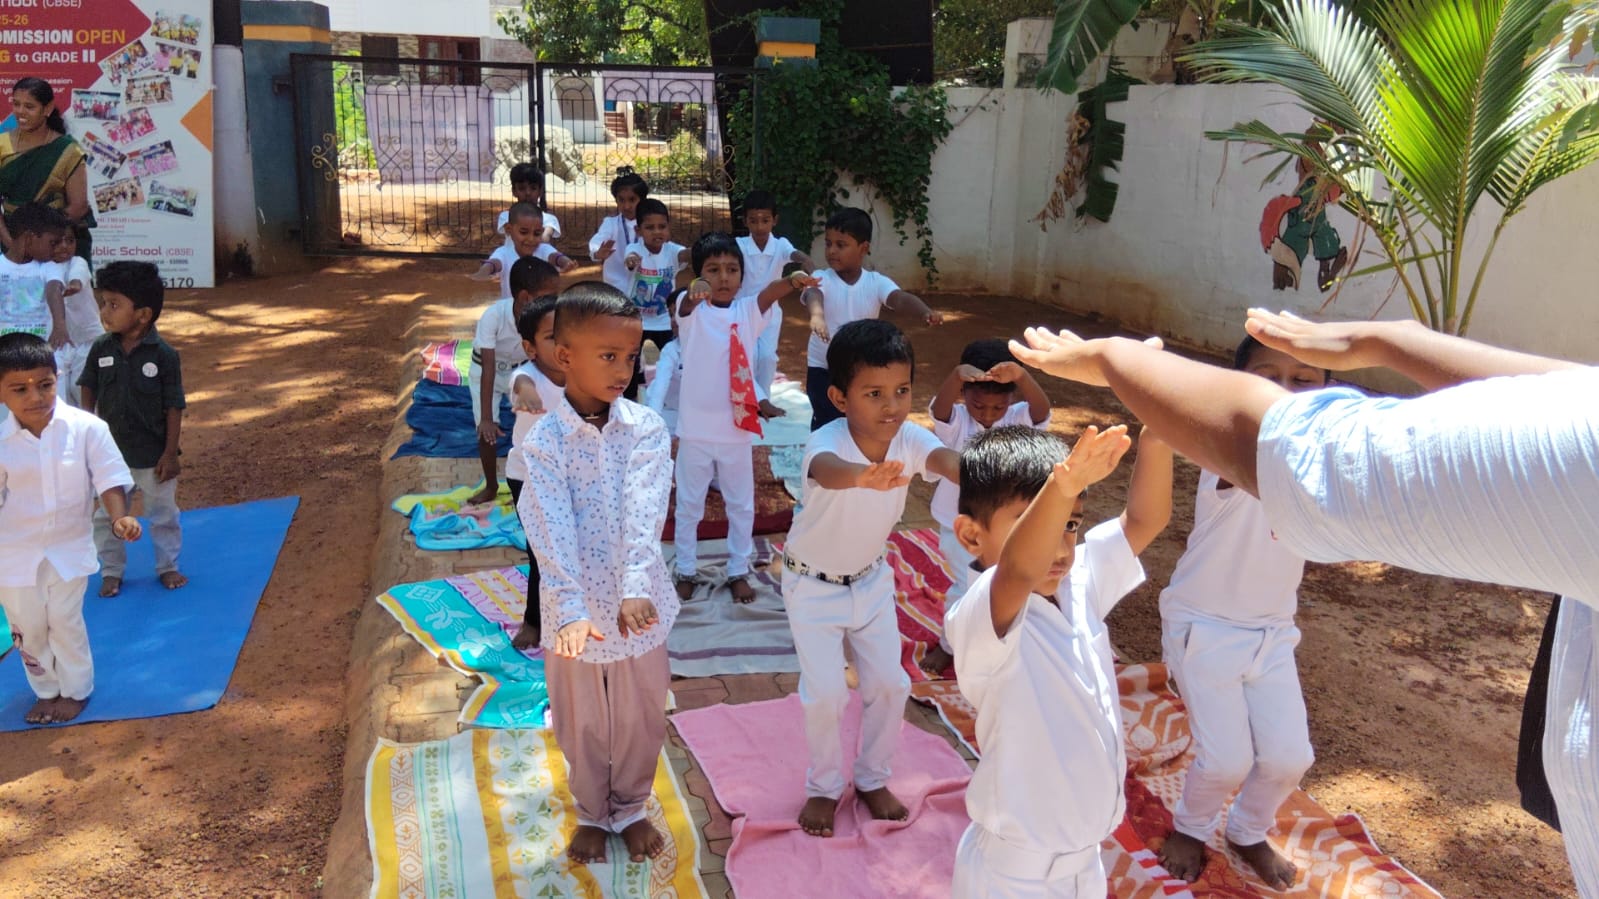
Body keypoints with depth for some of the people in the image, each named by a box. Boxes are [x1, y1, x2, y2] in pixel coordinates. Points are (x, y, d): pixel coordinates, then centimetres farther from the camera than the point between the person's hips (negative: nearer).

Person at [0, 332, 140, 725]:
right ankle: (47, 691, 36)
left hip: (69, 547, -2)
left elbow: (109, 479, -13)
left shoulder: (86, 428, -17)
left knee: (65, 622, 8)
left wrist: (120, 517, -28)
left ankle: (75, 691, 29)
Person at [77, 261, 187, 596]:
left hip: (154, 455, -3)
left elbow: (174, 407, -11)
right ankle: (111, 571, 30)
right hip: (109, 453, 3)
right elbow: (88, 392, 6)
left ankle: (168, 566, 30)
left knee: (163, 515, 13)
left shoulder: (163, 355, -15)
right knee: (106, 516, 14)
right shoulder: (101, 349, -6)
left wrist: (170, 452, -11)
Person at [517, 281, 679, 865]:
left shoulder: (646, 429, -8)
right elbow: (551, 532, -22)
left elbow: (644, 516, -20)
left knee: (640, 718, 18)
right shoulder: (543, 441, -12)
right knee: (581, 725, 18)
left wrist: (635, 590, -33)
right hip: (574, 609, -1)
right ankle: (592, 814, 43)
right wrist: (571, 609, -33)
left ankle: (630, 808, 43)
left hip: (639, 604, 1)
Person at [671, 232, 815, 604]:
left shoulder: (748, 312, 0)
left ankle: (739, 572, 28)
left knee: (741, 505, 13)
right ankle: (686, 571, 28)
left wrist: (792, 283, -45)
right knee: (689, 505, 12)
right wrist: (695, 294, -55)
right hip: (695, 429, -2)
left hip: (738, 429, 2)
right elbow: (685, 307, -29)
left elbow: (769, 293, -21)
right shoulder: (693, 312, -6)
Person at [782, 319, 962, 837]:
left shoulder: (909, 438, -21)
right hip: (813, 585, -4)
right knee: (825, 693, -6)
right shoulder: (826, 442, -33)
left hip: (871, 579, 4)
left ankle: (873, 779, 30)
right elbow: (826, 470, -58)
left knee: (889, 683, 6)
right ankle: (823, 788, 20)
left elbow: (947, 460, -42)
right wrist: (863, 477, -82)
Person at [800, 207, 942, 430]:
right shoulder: (821, 279, -13)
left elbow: (901, 297, -26)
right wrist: (817, 316, -61)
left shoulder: (877, 282, -8)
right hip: (823, 368, -2)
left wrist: (926, 312, -49)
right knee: (826, 424, -1)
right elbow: (813, 295, -36)